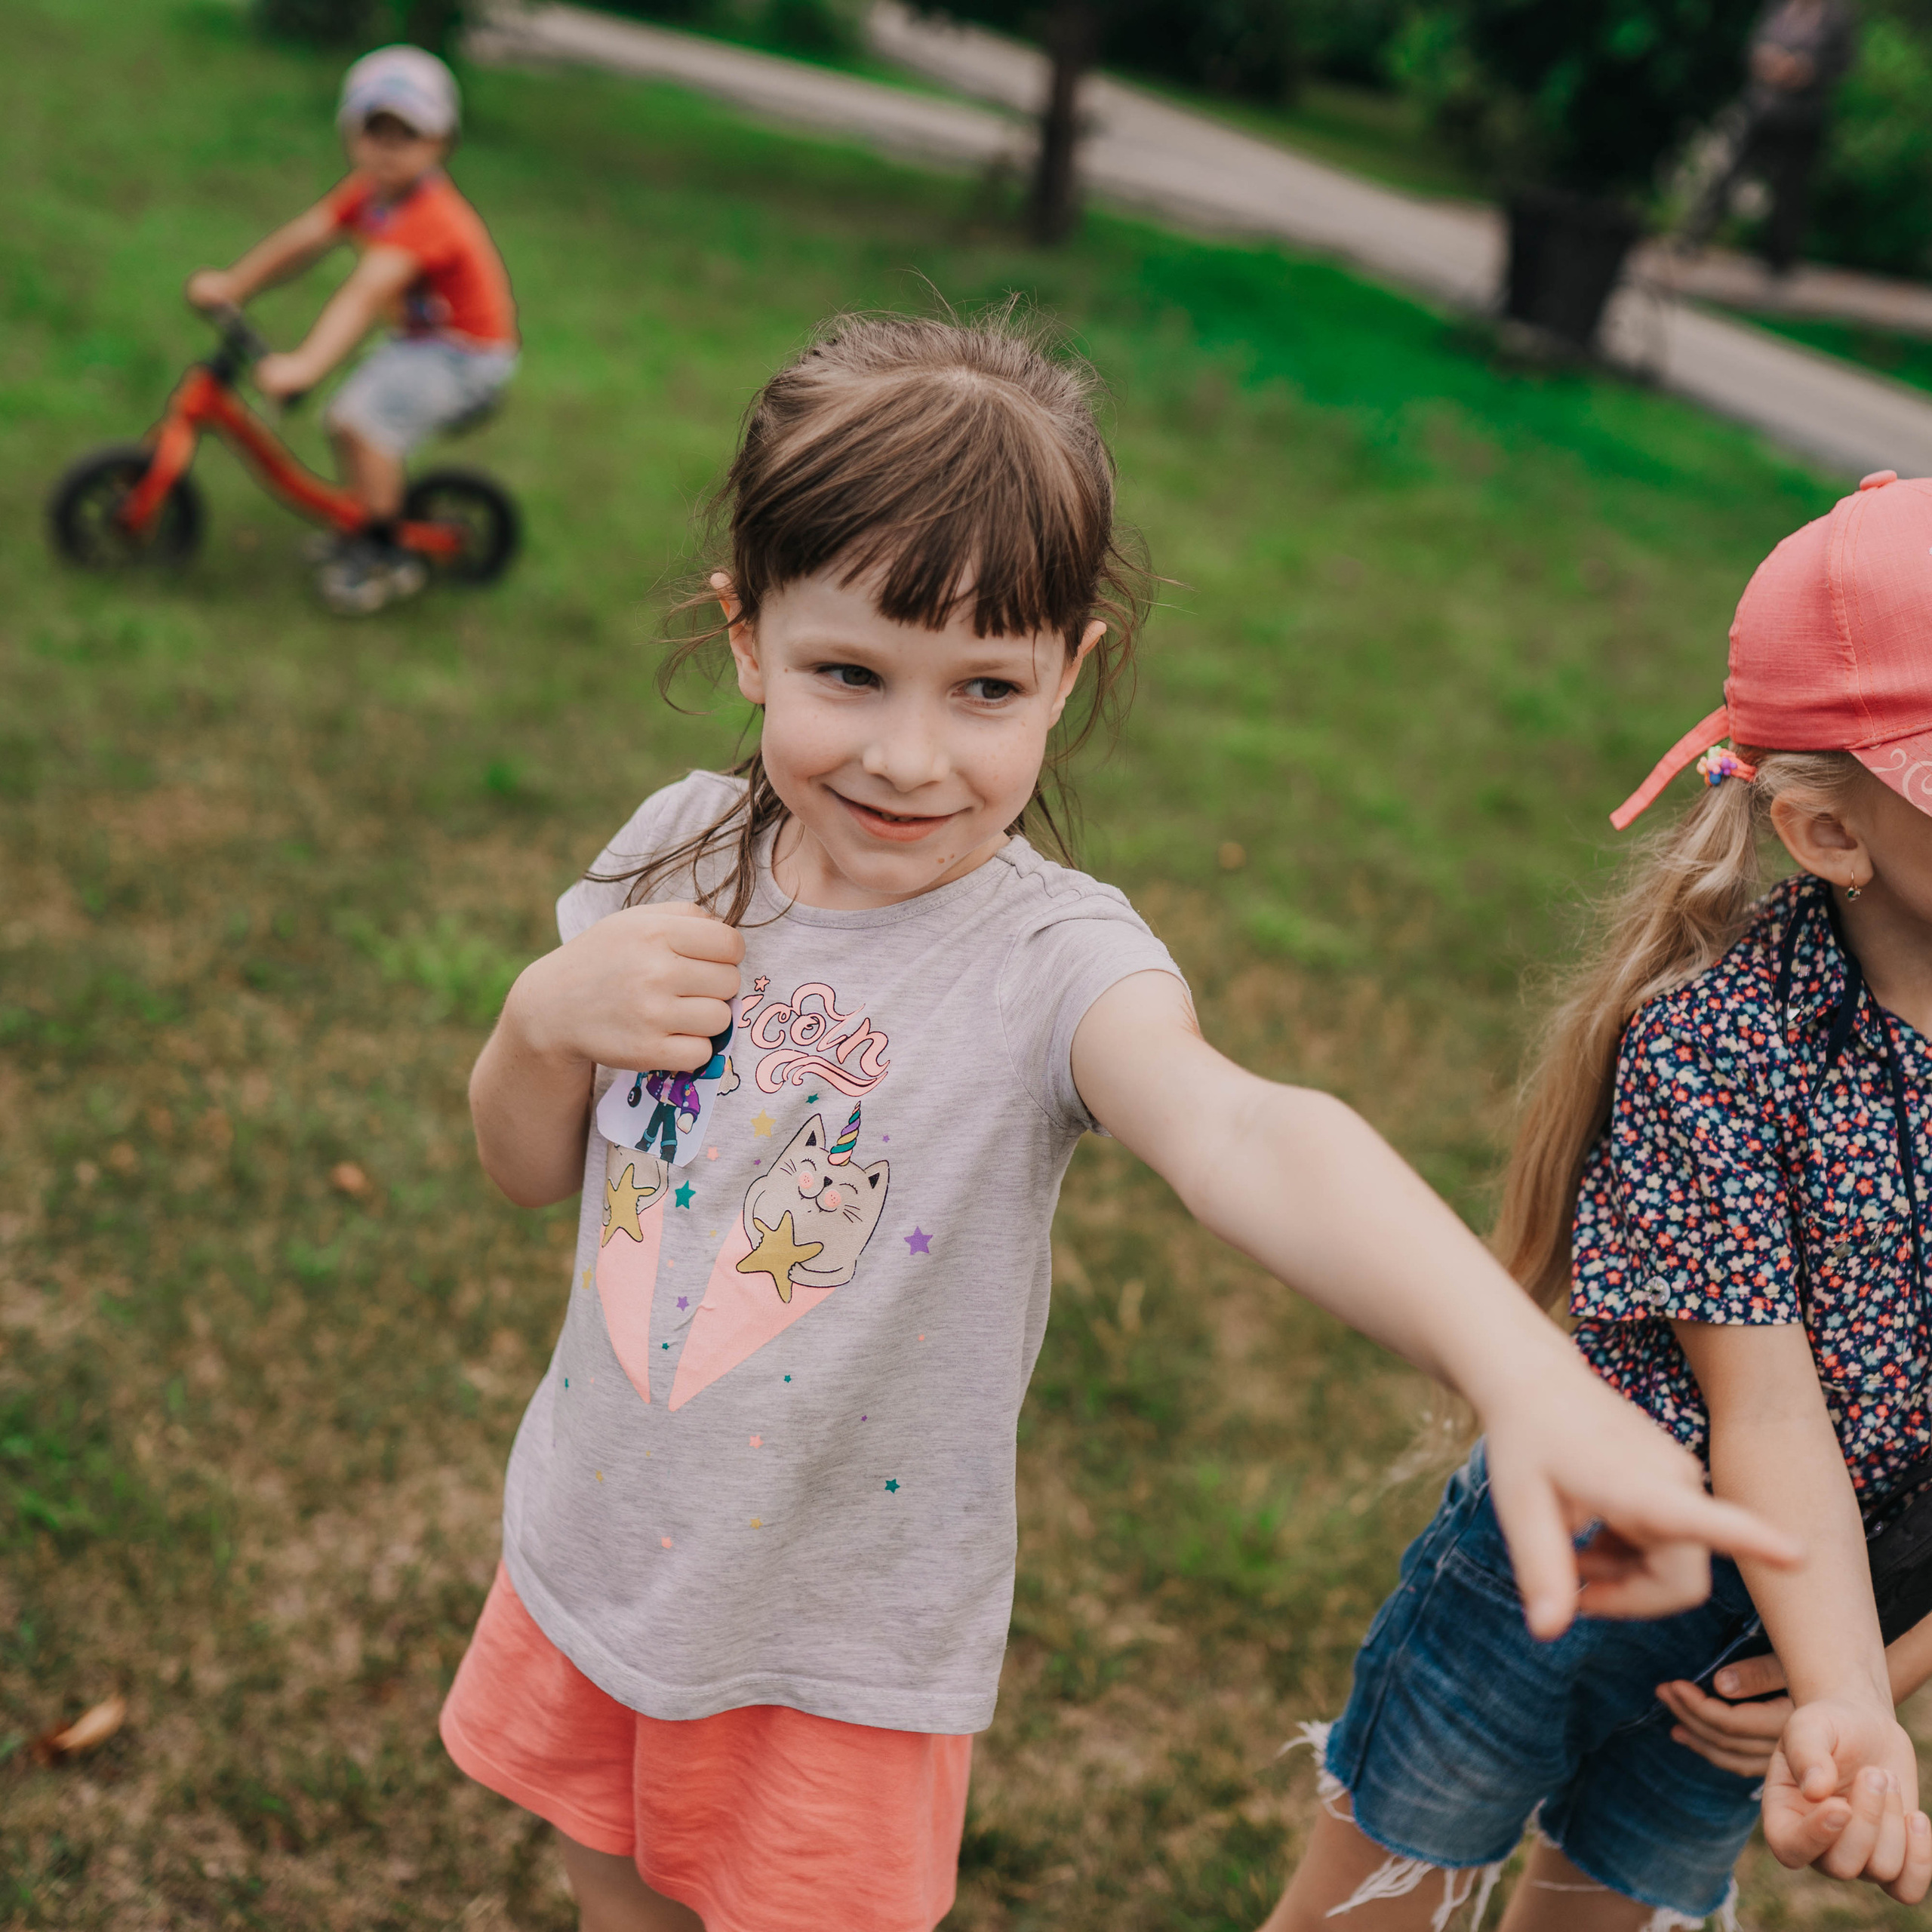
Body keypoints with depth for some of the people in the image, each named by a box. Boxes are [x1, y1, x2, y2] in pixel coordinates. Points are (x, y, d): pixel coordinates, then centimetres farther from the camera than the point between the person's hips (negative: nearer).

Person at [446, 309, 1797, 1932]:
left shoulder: (1051, 960, -24)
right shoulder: (684, 852, -10)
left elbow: (1247, 1138, -46)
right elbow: (530, 1171, 2)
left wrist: (1526, 1371, -63)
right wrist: (546, 1016, -20)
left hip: (840, 1649, -4)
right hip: (600, 1547, 4)